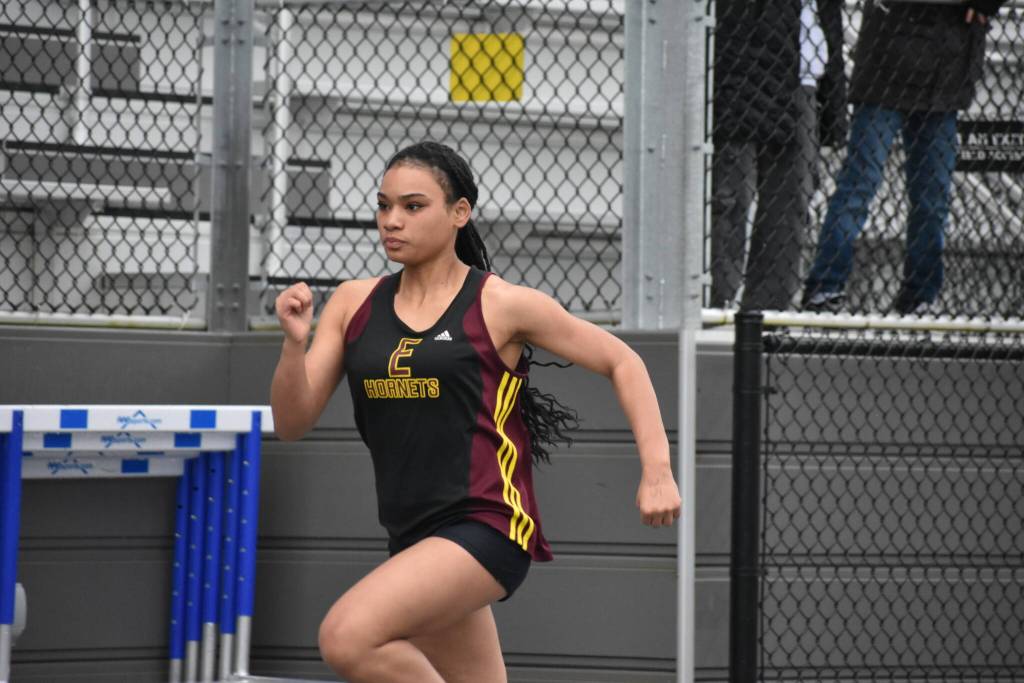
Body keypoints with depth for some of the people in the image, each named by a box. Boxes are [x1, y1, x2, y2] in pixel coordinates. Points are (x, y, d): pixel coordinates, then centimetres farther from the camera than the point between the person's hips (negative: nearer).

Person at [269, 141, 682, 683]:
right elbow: (291, 423, 5)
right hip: (415, 537, 6)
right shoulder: (354, 304, 7)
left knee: (346, 637, -25)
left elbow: (622, 362, 4)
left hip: (486, 527, -6)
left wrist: (657, 471, -5)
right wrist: (294, 341, -13)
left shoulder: (501, 305, -5)